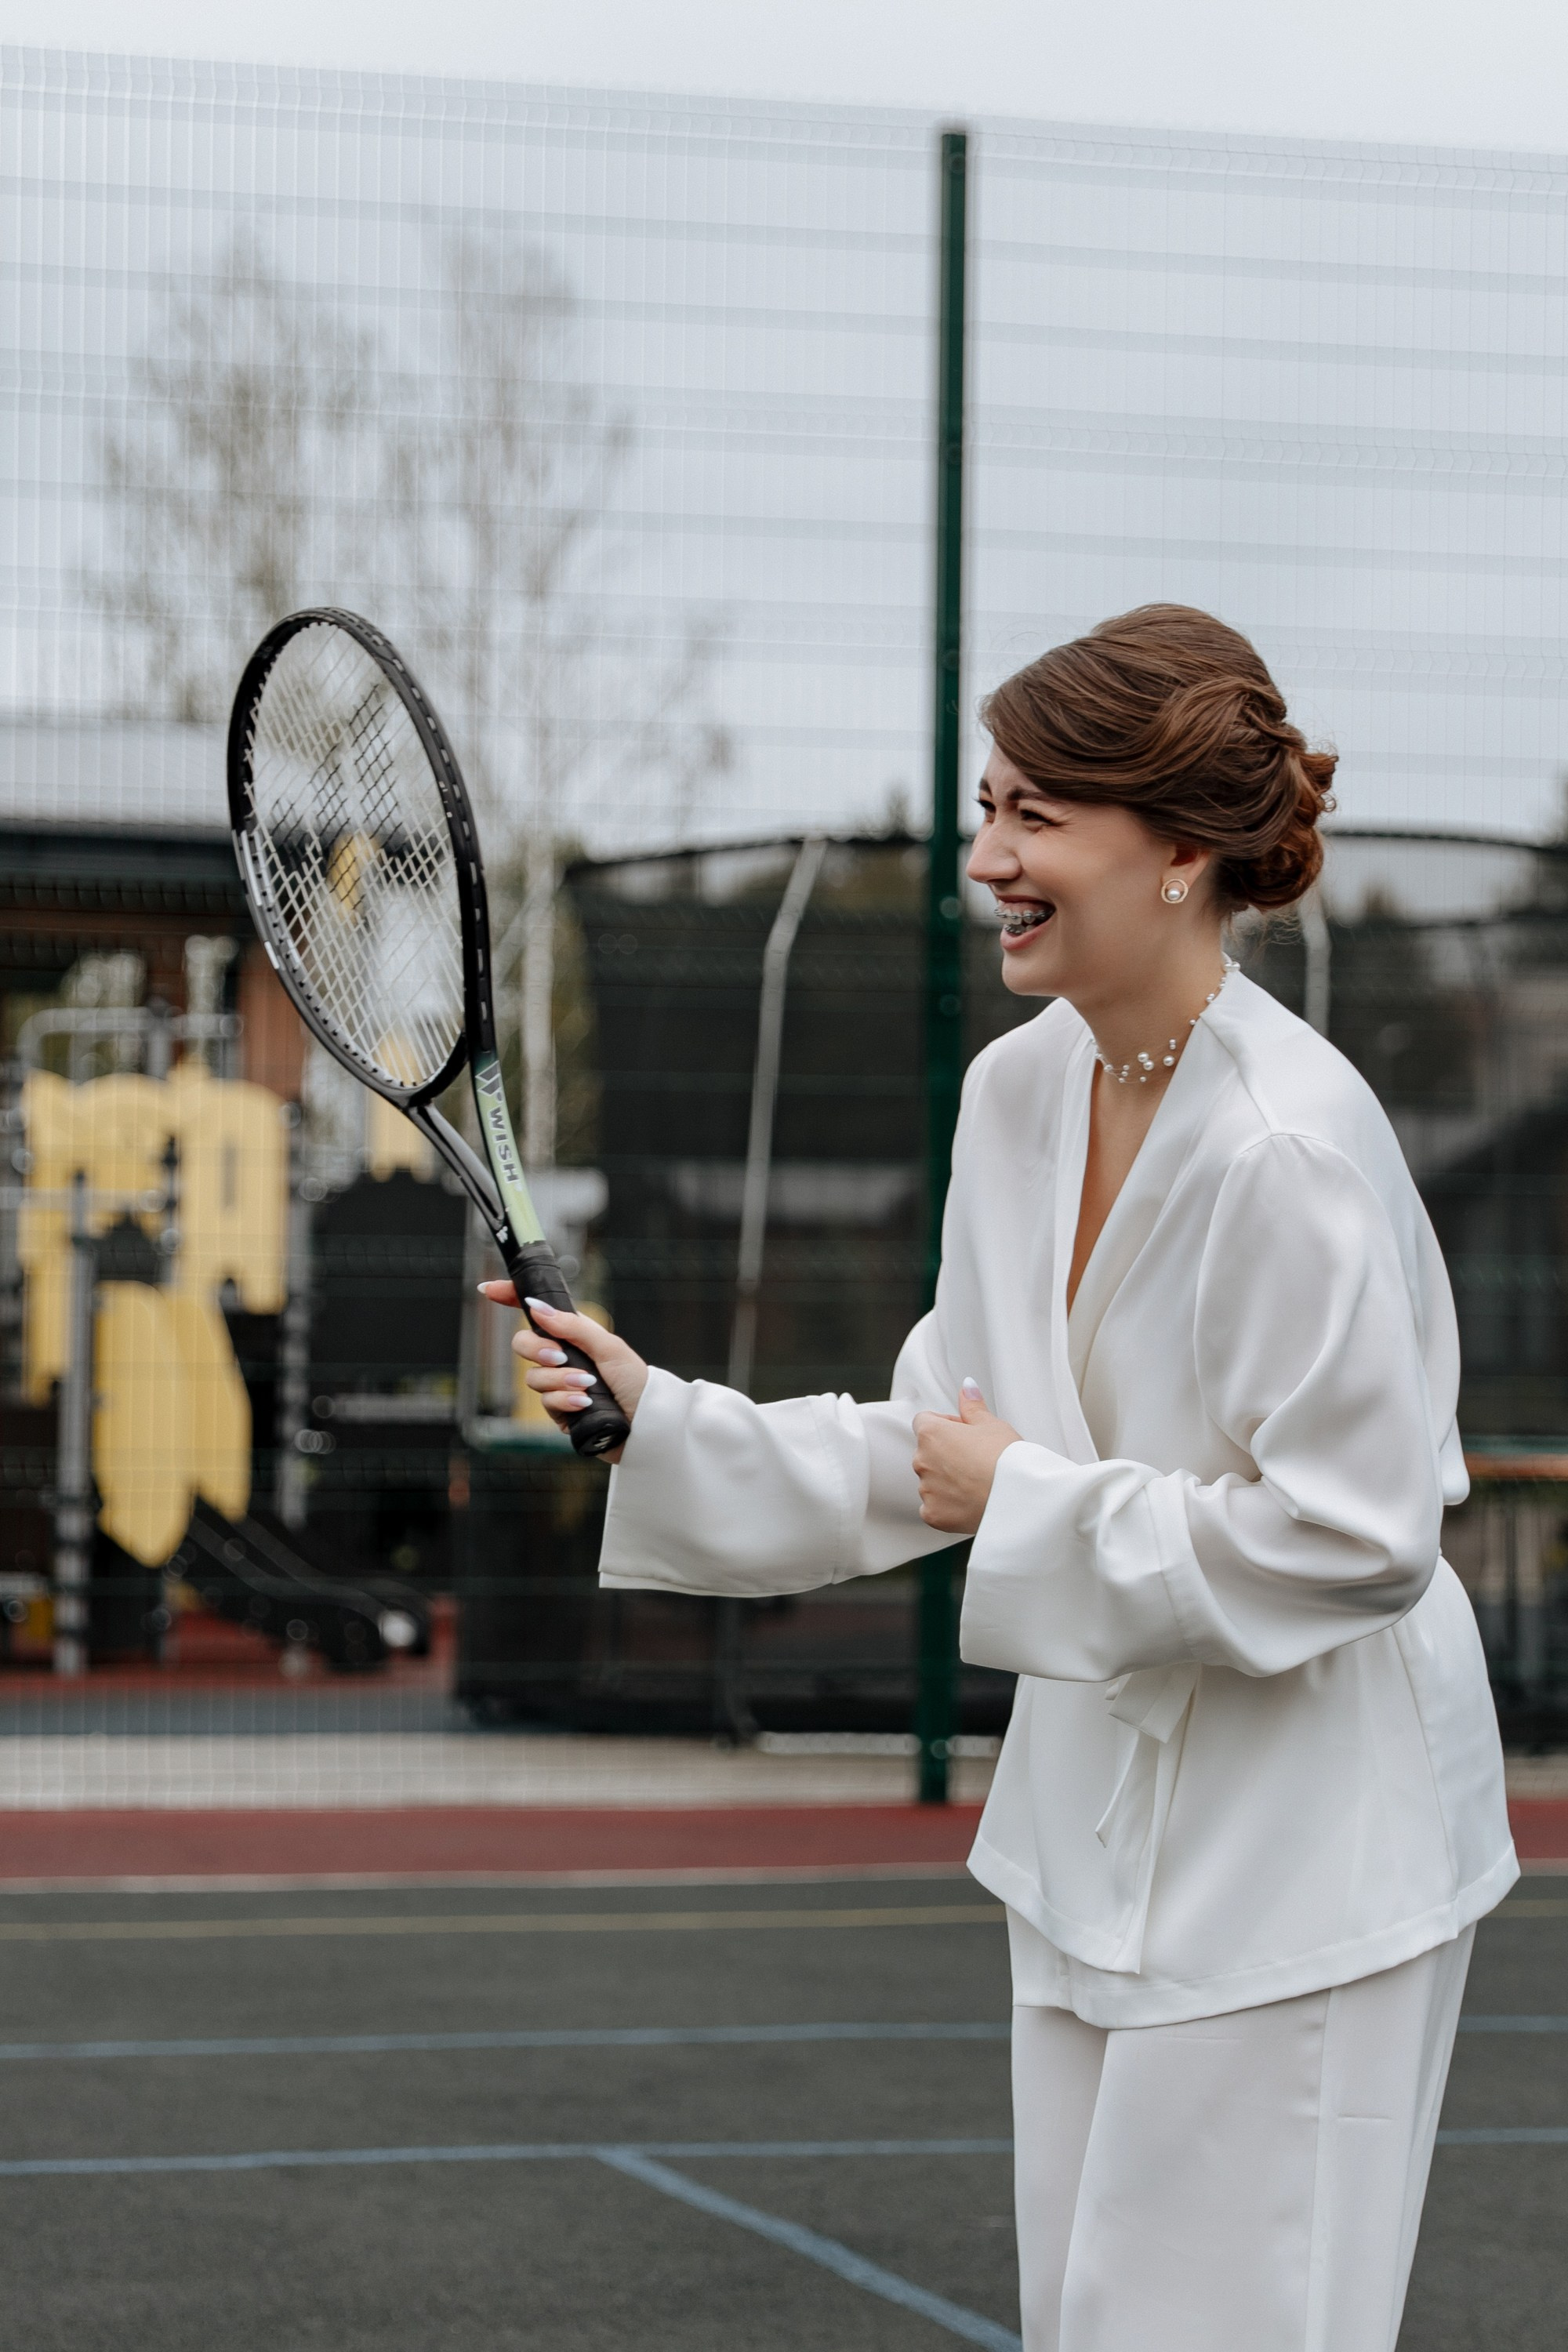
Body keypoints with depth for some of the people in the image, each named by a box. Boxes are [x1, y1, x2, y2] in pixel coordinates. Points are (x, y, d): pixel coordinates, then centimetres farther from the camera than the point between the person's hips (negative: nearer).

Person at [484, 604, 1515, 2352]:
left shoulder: (1288, 1146, -24)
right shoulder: (1020, 1091, 3)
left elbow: (1356, 1539, -23)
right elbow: (943, 1451, 10)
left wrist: (1034, 1505, -18)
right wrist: (659, 1421, 1)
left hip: (1303, 1842, -9)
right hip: (1094, 1802, 9)